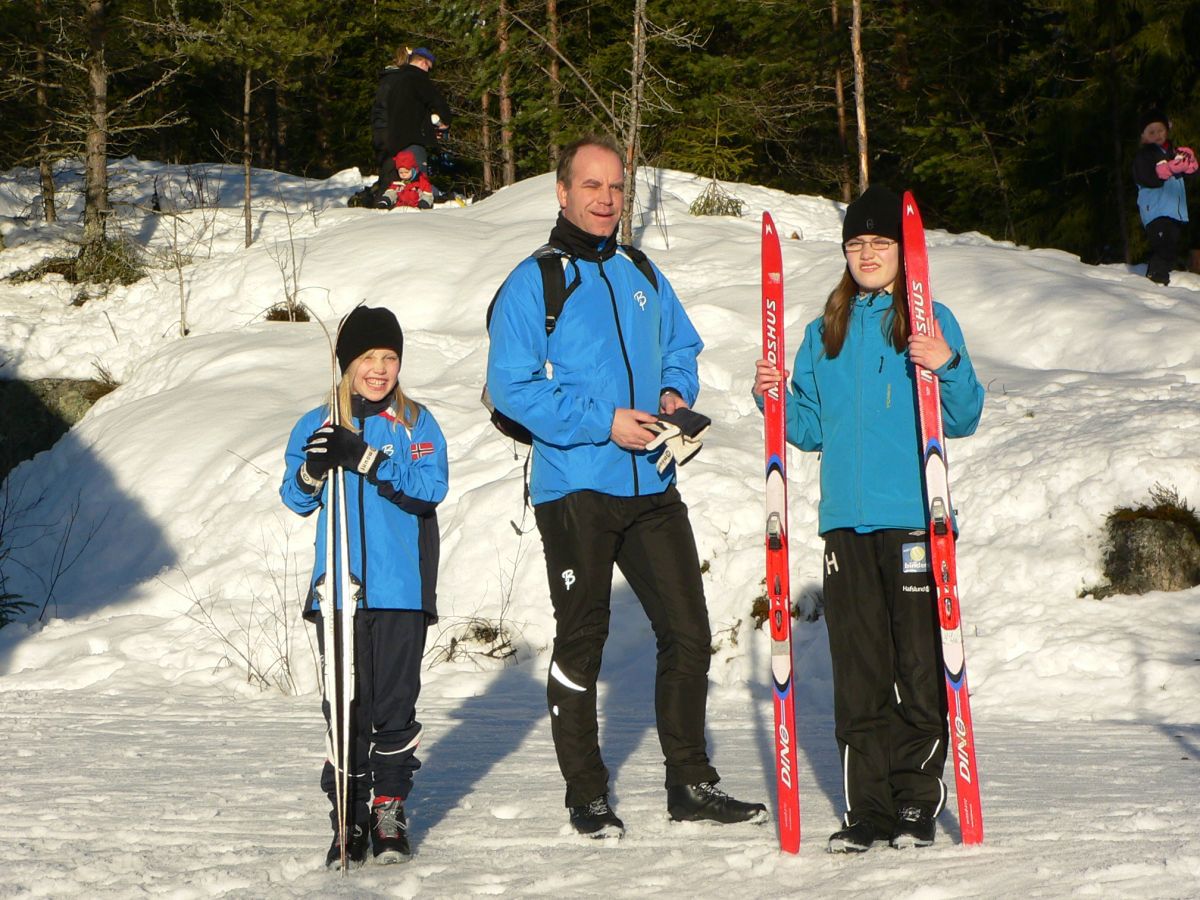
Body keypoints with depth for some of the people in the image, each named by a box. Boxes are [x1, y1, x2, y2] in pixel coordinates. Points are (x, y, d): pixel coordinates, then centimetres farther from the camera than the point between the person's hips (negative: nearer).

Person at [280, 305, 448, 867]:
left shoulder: (416, 424, 5)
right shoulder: (317, 426, 10)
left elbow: (430, 486, -10)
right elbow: (295, 499, 6)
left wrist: (366, 460, -22)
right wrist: (312, 470, -16)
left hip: (400, 589, -1)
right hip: (338, 586, 1)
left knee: (395, 703, 0)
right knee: (345, 705, 1)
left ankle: (390, 811, 10)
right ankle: (349, 817, 7)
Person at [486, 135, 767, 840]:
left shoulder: (642, 276, 12)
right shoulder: (532, 283, -5)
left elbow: (682, 346, 24)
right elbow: (512, 387, -12)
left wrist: (676, 393, 1)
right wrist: (603, 423, -18)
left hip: (651, 488, 5)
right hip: (575, 489, -5)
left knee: (688, 633, 5)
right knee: (582, 643, 4)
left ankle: (691, 784, 16)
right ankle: (587, 796, 13)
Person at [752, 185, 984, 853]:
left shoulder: (933, 323, 3)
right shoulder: (825, 333, 16)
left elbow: (964, 421, -2)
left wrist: (948, 368, -18)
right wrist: (776, 399, 2)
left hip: (914, 518, -4)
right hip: (846, 519, 4)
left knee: (920, 664, -3)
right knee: (857, 668, 4)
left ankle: (917, 804, 5)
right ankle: (867, 808, 10)